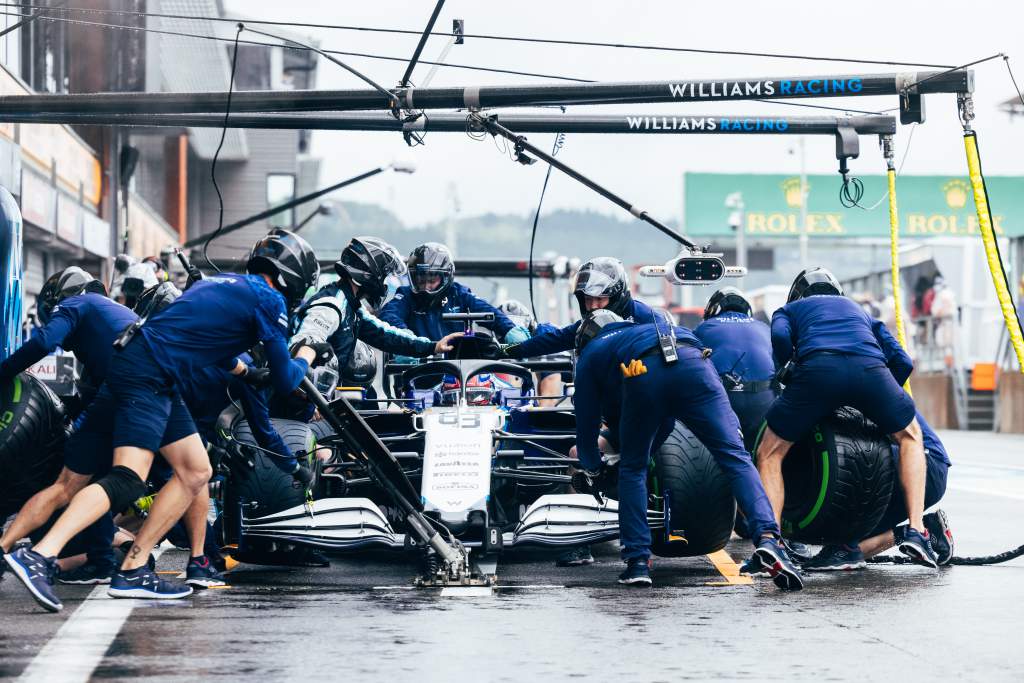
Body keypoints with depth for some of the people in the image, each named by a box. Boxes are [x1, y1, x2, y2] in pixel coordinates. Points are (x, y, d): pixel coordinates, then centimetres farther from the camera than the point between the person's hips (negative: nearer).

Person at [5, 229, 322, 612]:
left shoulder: (225, 283, 23)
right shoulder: (268, 299, -2)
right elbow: (284, 381, 1)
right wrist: (306, 357, 20)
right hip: (147, 376, -10)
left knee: (196, 472, 12)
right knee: (128, 480, -21)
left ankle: (133, 570, 7)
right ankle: (38, 556, -34)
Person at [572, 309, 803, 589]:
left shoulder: (589, 356, 36)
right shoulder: (640, 329, 48)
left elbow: (587, 423, 35)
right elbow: (668, 420, 51)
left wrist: (590, 462, 55)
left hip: (642, 374, -3)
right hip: (693, 363, 3)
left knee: (632, 469, 18)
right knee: (735, 457, -3)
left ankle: (638, 561, 11)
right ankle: (768, 537, -23)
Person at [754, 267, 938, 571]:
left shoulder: (789, 310, 35)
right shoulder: (858, 310, 42)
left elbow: (780, 336, 8)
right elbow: (903, 363, 30)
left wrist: (788, 373, 25)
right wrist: (879, 402, 43)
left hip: (818, 367, -2)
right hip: (871, 369, 2)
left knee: (770, 454, 13)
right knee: (910, 436, 28)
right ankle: (916, 531, 15)